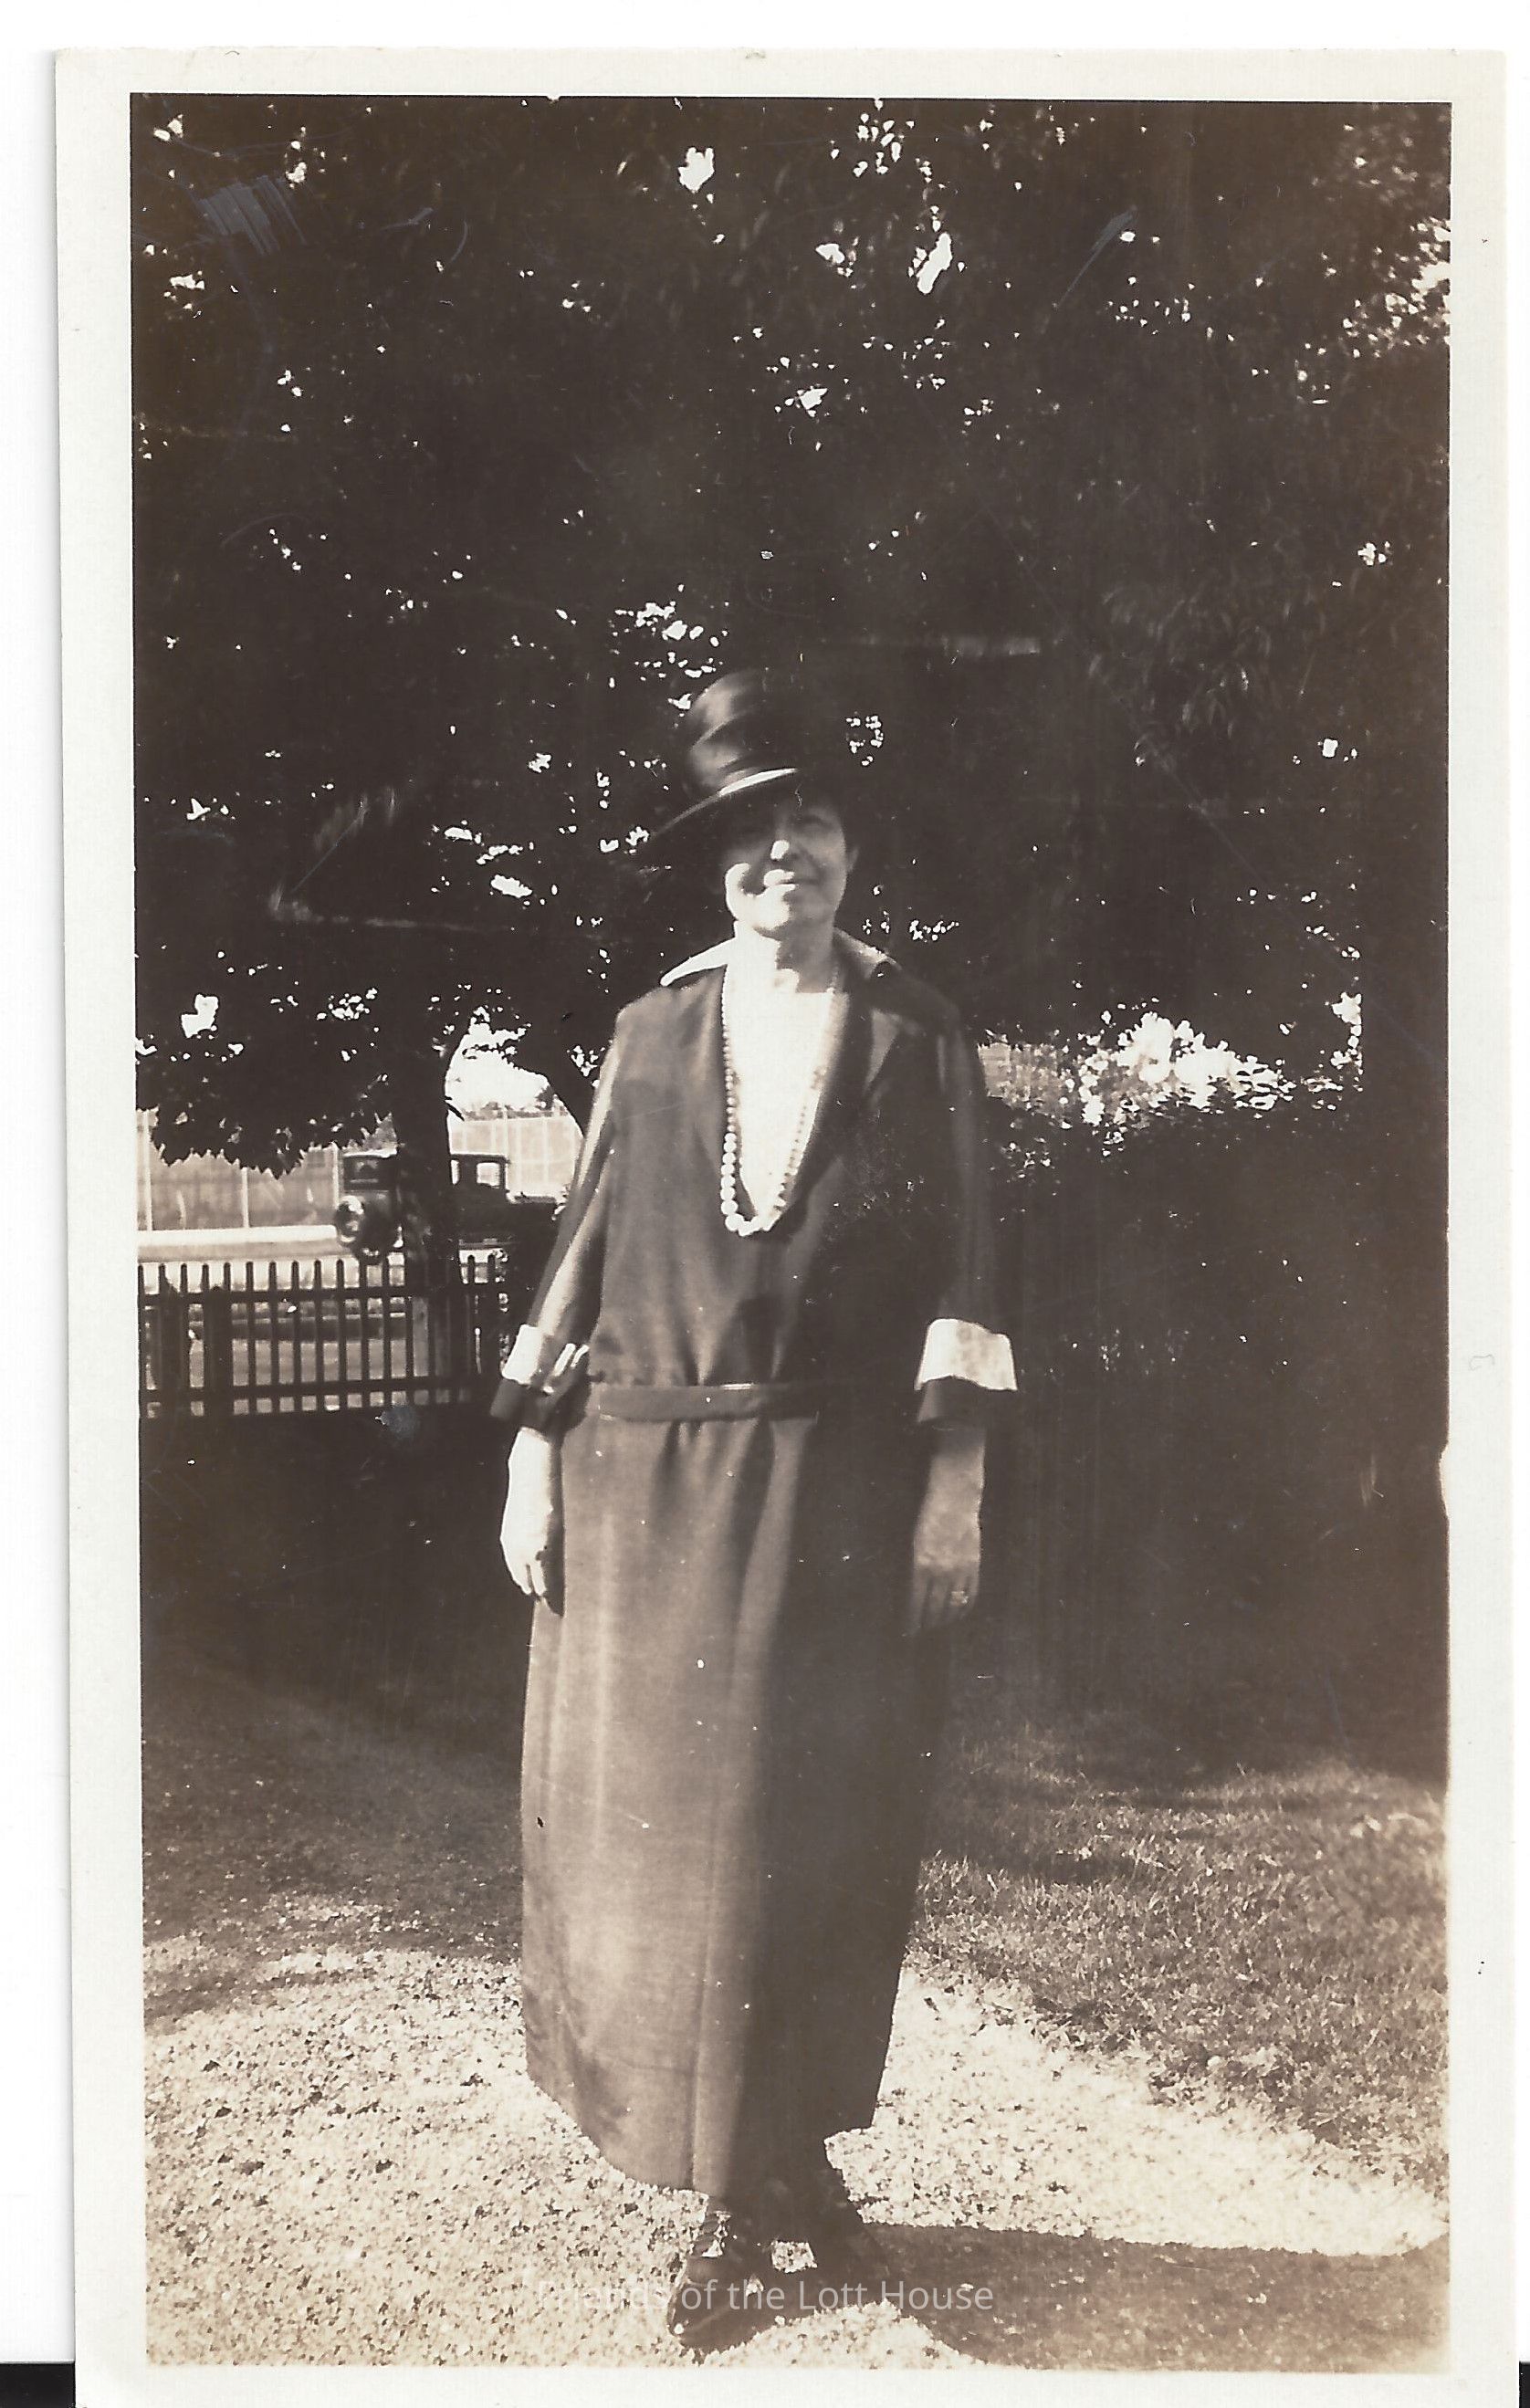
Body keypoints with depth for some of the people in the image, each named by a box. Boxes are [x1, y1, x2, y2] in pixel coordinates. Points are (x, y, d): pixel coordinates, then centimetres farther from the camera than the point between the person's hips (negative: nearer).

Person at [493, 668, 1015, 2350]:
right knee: (655, 1830, 5)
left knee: (814, 1843, 3)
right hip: (651, 1489, 2)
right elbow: (586, 1242, 7)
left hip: (840, 1500, -1)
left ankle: (763, 2183, 21)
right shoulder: (655, 1033, 7)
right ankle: (756, 2182, 21)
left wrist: (954, 1484, -7)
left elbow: (959, 1267, 0)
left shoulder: (917, 1040, 4)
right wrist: (535, 1454, 1)